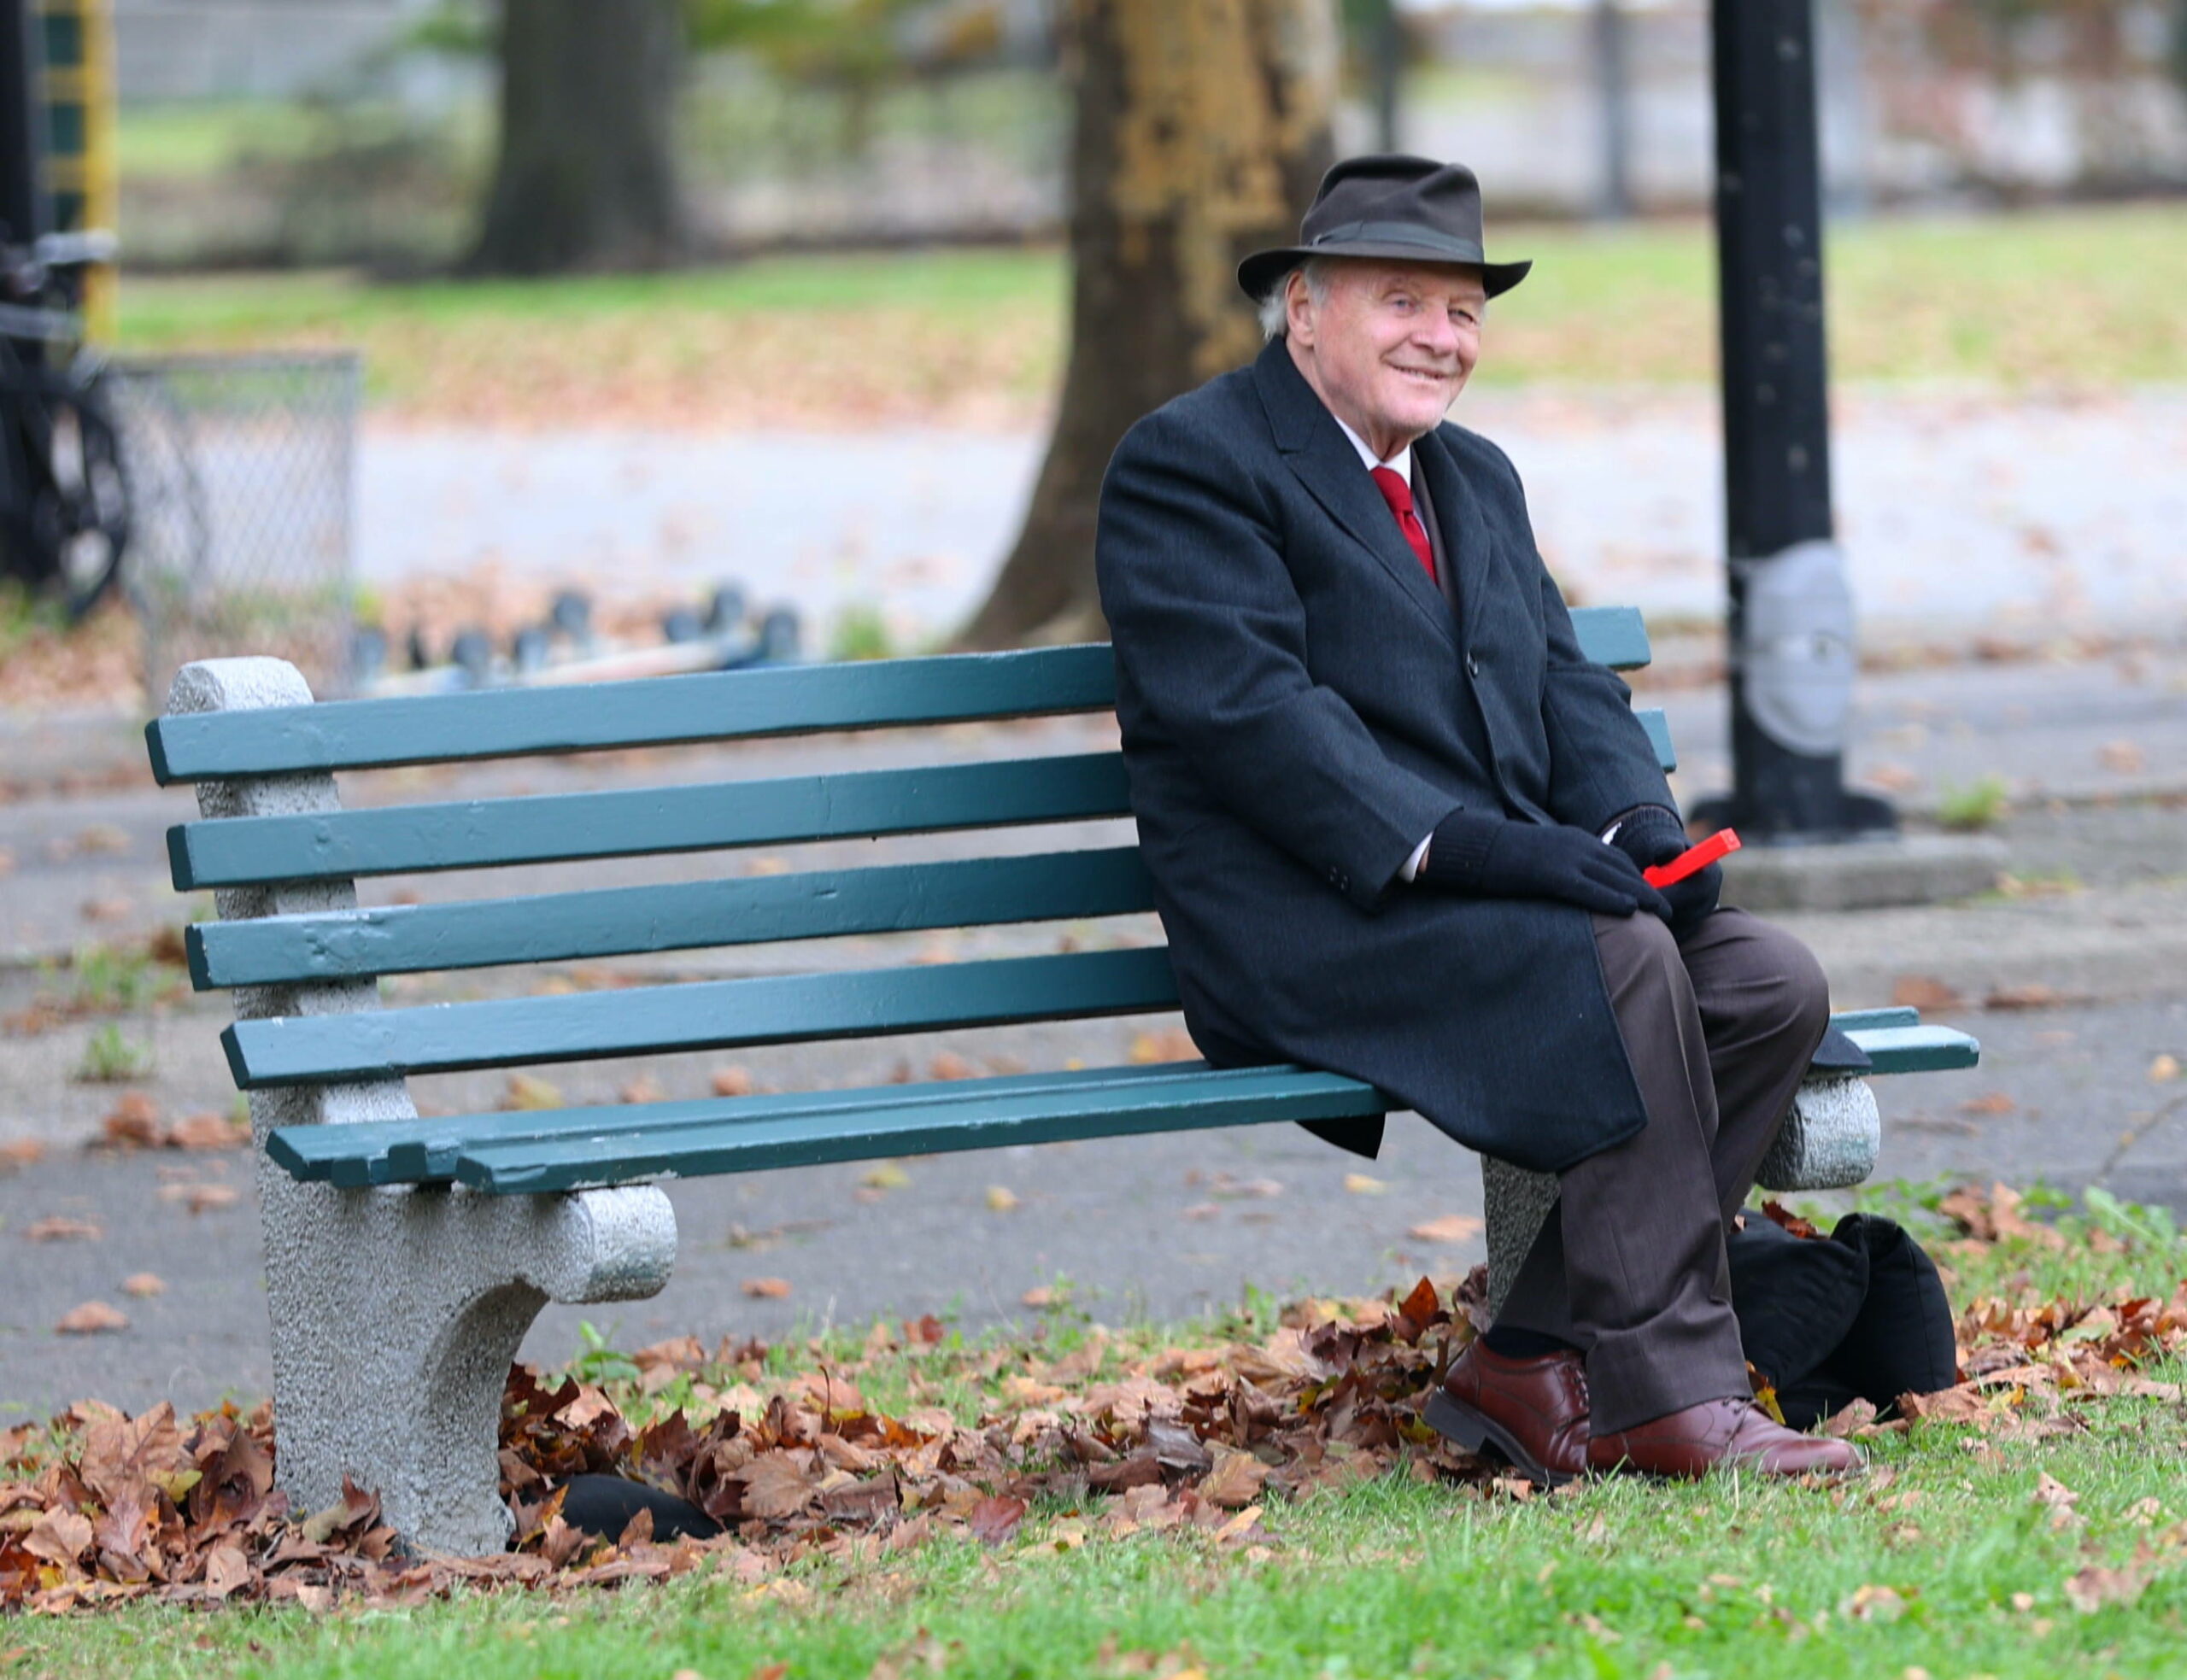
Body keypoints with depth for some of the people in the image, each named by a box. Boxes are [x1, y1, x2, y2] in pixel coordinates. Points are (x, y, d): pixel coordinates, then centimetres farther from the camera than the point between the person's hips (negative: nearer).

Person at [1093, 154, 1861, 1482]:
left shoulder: (1477, 479, 23)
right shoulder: (1188, 464, -5)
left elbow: (1568, 685, 17)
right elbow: (1247, 710, -17)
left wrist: (1640, 827, -6)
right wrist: (1460, 843, -27)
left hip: (1509, 885, 8)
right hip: (1311, 923, -8)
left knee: (1773, 986, -13)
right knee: (1623, 963, -30)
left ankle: (1539, 1365, -9)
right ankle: (1672, 1396, -25)